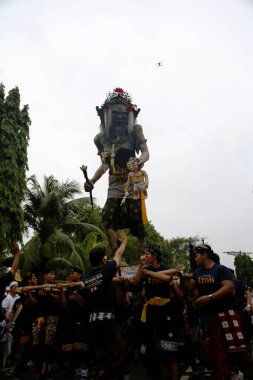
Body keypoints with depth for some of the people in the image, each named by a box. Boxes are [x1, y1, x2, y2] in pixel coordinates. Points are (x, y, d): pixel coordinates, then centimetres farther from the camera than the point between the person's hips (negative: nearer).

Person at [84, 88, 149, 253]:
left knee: (137, 223, -5)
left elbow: (145, 152, -7)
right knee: (108, 219, -11)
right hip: (114, 187, 4)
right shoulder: (102, 138, 11)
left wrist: (140, 161, -30)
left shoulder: (135, 130, 2)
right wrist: (92, 181, 9)